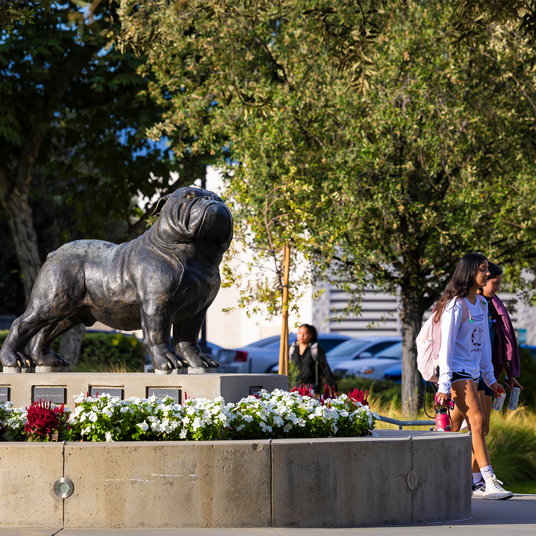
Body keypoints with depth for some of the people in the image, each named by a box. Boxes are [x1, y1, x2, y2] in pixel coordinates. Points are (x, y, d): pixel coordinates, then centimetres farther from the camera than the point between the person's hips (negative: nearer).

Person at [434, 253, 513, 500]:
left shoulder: (481, 304, 13)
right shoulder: (455, 305, -13)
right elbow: (446, 345, -14)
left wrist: (490, 377, 17)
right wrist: (444, 385, -17)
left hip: (472, 372, 8)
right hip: (456, 372, -8)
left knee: (457, 428, 8)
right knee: (477, 421, -16)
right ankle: (489, 483, -21)